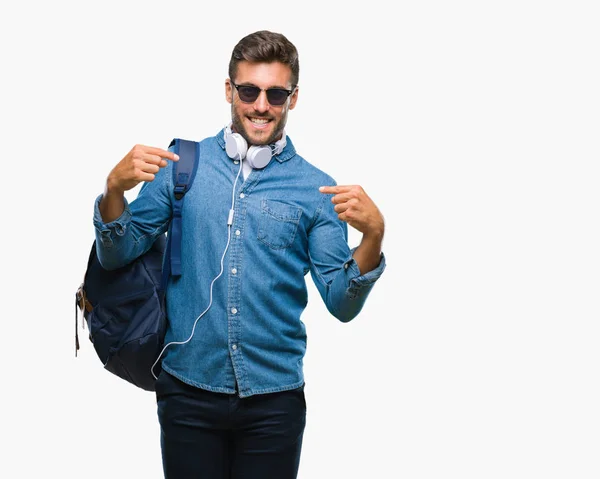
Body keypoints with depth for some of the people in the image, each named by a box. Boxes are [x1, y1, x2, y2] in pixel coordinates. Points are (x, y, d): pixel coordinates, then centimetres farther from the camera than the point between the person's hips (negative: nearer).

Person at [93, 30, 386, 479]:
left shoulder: (315, 188, 0)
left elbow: (341, 303, -3)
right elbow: (116, 256, 3)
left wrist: (373, 236, -20)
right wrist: (115, 189, -16)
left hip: (274, 396, 0)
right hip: (188, 389, 0)